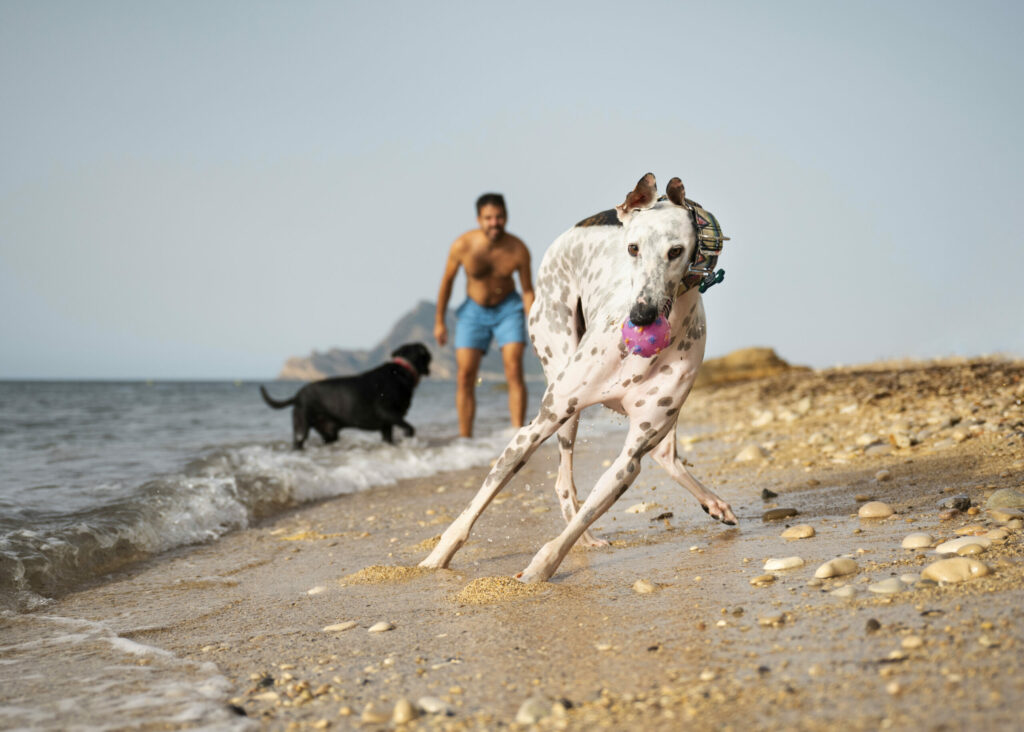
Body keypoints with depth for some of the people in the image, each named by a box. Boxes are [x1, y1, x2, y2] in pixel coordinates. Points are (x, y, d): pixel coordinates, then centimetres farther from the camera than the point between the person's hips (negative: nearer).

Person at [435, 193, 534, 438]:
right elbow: (447, 281, -4)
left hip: (508, 309, -1)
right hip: (474, 310, 1)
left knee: (514, 371, -15)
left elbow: (527, 289, -6)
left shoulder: (518, 250, -20)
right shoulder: (463, 245, -21)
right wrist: (439, 321, 2)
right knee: (465, 377, -6)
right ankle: (465, 440, 2)